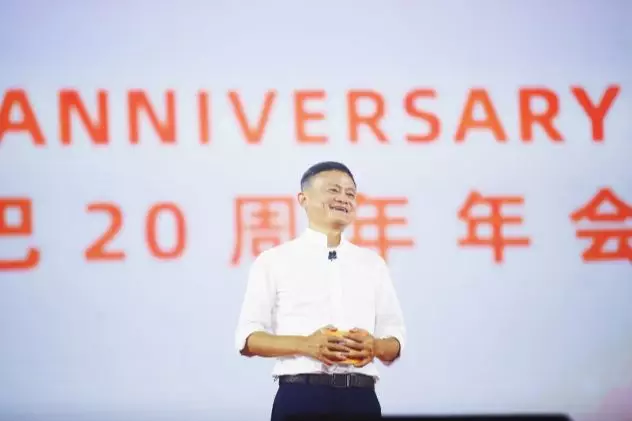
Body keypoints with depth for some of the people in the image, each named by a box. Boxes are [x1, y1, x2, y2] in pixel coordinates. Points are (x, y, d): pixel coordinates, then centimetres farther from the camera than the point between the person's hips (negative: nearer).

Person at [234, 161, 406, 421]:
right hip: (301, 398, -3)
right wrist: (304, 345, -15)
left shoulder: (372, 263, 18)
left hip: (360, 399, 3)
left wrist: (374, 346, -8)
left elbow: (395, 342, 17)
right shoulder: (274, 261, 7)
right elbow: (247, 338, 2)